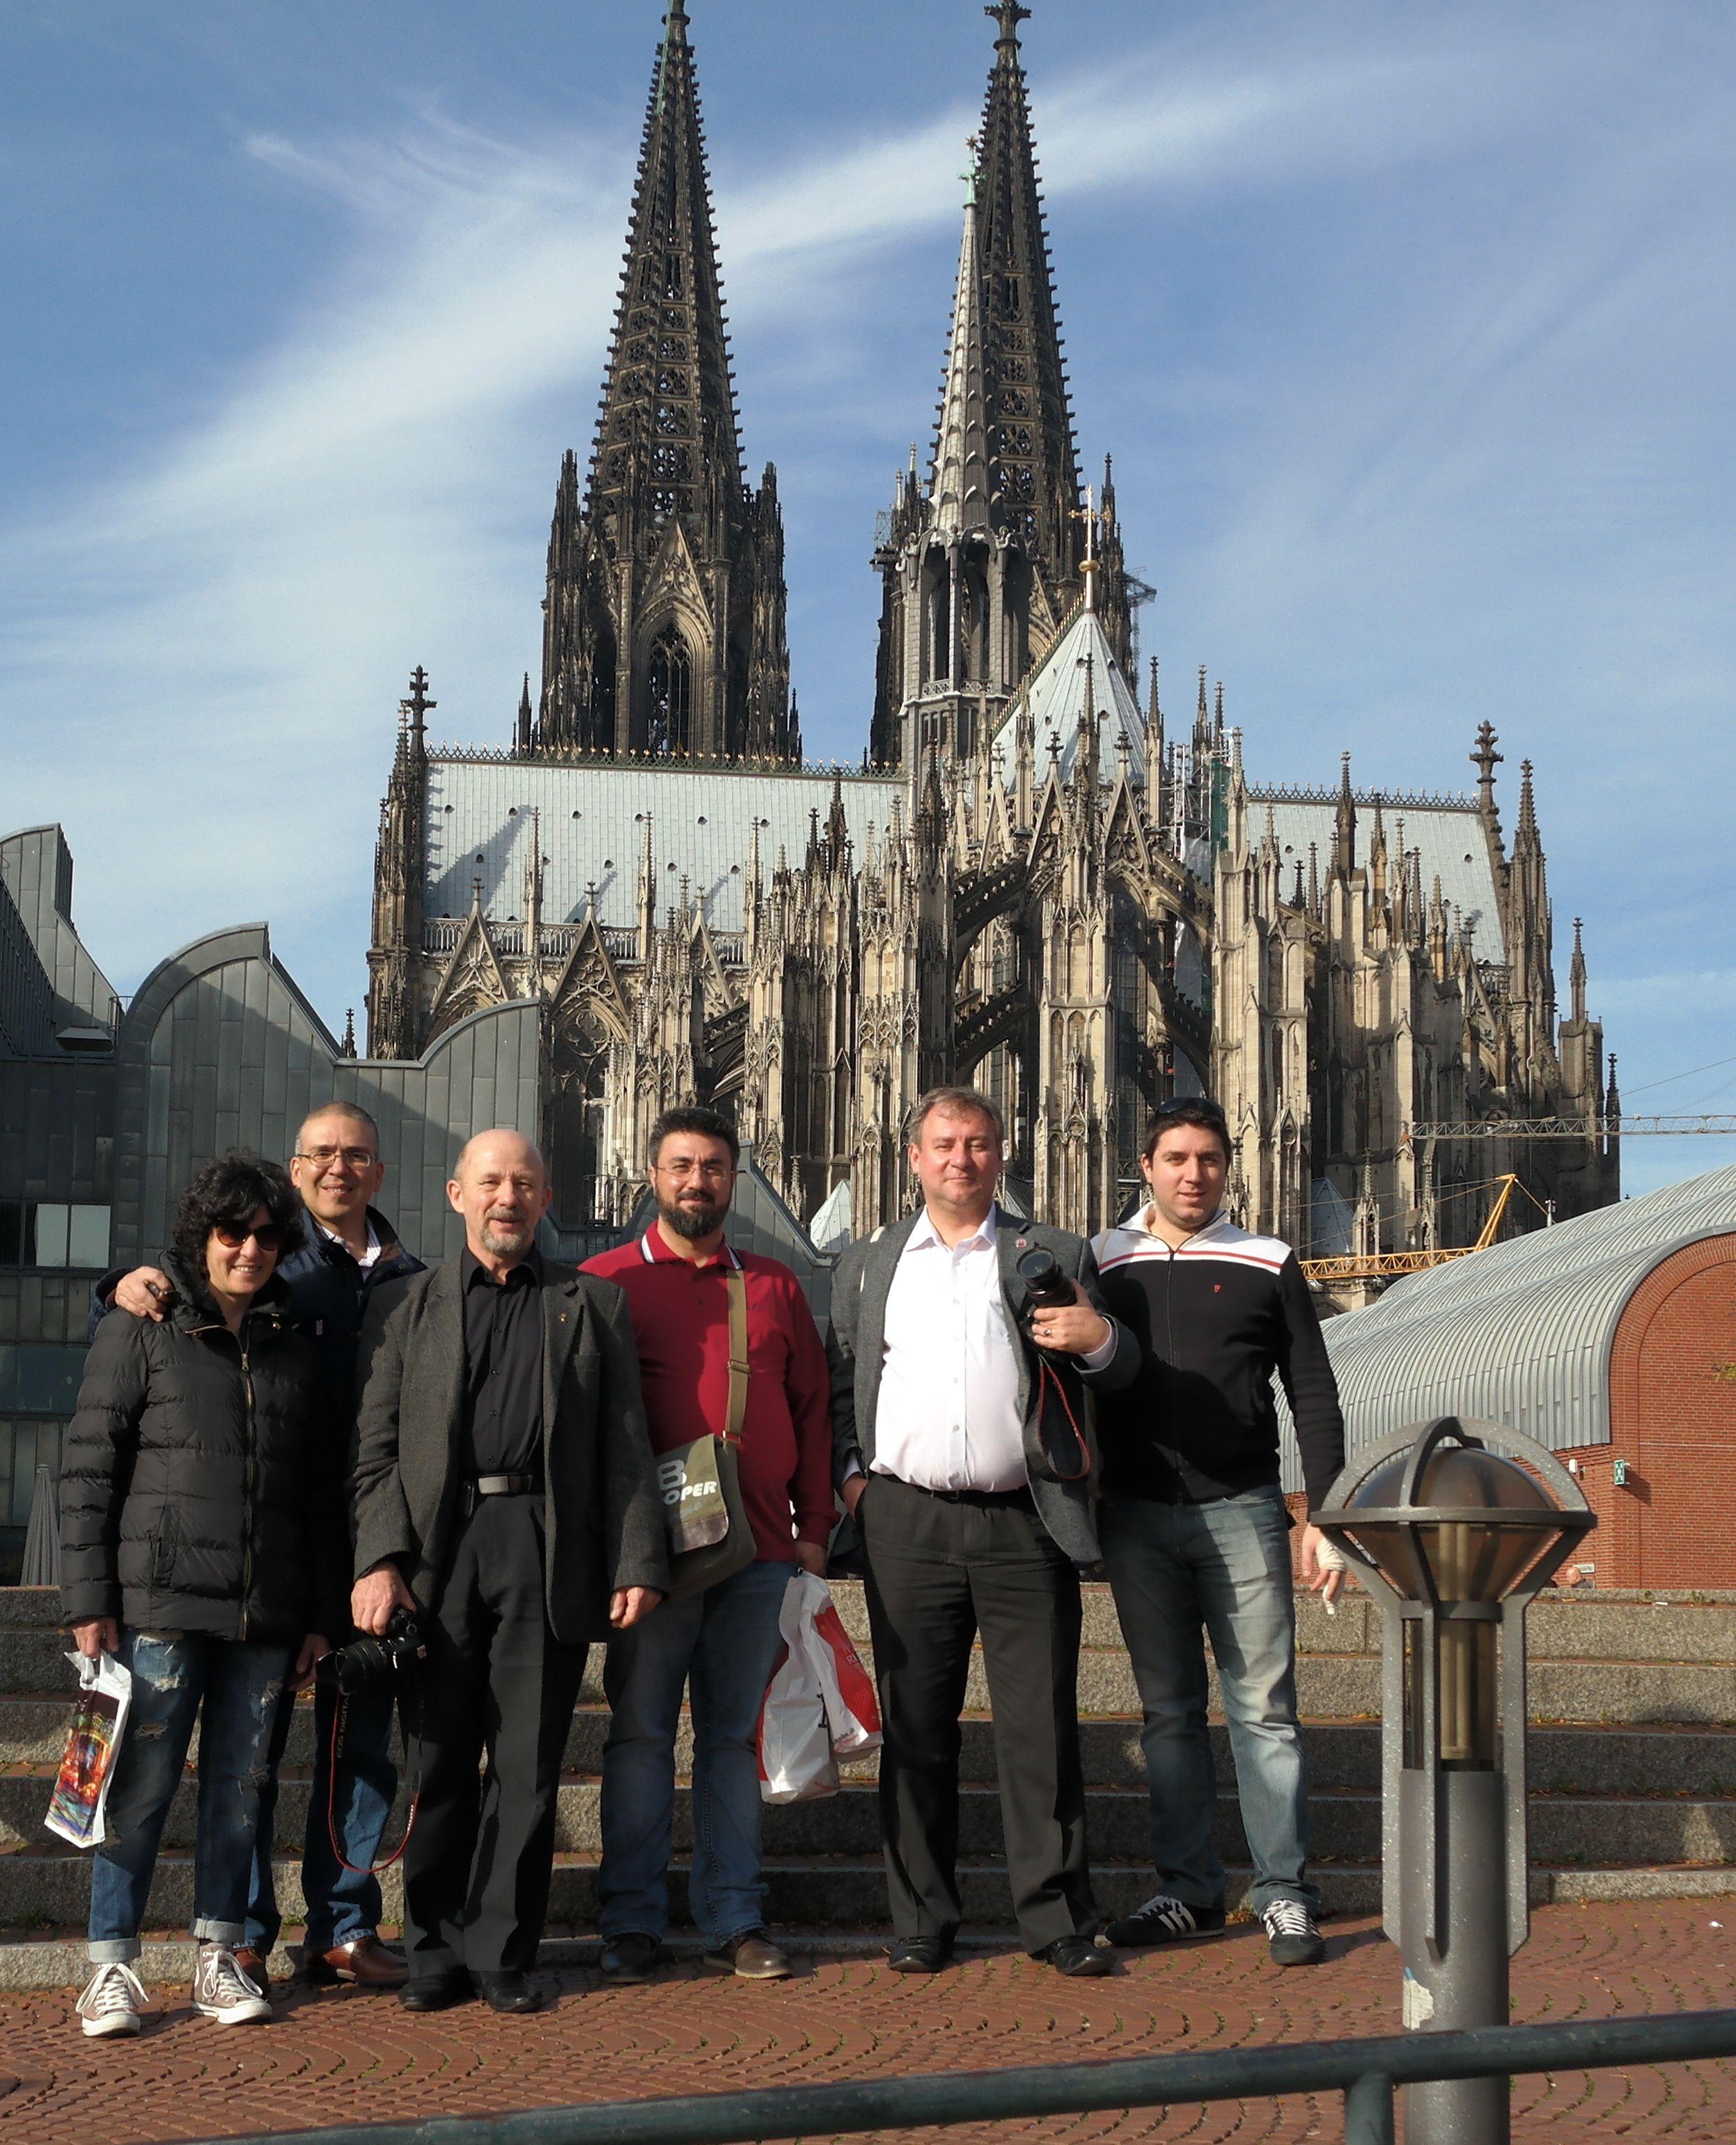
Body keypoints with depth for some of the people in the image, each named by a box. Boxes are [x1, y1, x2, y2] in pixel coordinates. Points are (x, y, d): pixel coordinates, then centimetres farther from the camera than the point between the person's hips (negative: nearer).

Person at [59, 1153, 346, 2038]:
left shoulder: (296, 1350, 14)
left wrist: (323, 1612, 12)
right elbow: (88, 1468, -1)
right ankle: (110, 1965, 7)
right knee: (142, 1784, -3)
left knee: (240, 1786, 7)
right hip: (160, 1602, -4)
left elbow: (322, 1489, 16)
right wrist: (90, 1598, -8)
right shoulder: (140, 1332, 2)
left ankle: (218, 1957, 17)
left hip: (266, 1615, 4)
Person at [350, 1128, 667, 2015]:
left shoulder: (593, 1305, 14)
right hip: (438, 1549, 0)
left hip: (549, 1550, 0)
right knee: (441, 1761, 4)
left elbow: (625, 1446, 9)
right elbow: (376, 1445, 7)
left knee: (528, 1766, 2)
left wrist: (636, 1562, -1)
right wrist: (379, 1558, -6)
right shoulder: (405, 1307, 14)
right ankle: (435, 1952, 15)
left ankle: (502, 1955, 11)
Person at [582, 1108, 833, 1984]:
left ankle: (735, 1920, 14)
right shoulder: (607, 1281, 2)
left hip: (758, 1549, 3)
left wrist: (814, 1524, 7)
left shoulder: (774, 1287, 12)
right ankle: (631, 1922, 9)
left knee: (734, 1736, 8)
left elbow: (811, 1407, 14)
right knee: (640, 1733, 2)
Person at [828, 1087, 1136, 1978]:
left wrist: (1100, 1339, -14)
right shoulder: (867, 1263, 16)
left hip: (1024, 1523, -1)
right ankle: (921, 1920, 15)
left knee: (1042, 1727, -1)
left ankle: (1056, 1918, 8)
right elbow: (838, 1380, 16)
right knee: (916, 1728, 5)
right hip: (908, 1524, 1)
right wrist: (850, 1472, 0)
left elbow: (1119, 1369, 9)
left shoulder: (1052, 1256, 11)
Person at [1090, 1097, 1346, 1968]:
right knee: (1168, 1711, 7)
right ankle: (1189, 1889, 14)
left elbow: (1314, 1398, 5)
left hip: (1241, 1511, -1)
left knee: (1263, 1708, -2)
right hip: (1136, 1516, 2)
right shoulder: (1102, 1265, 8)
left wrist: (1322, 1519, -3)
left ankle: (1285, 1894, 3)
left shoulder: (1268, 1266, 6)